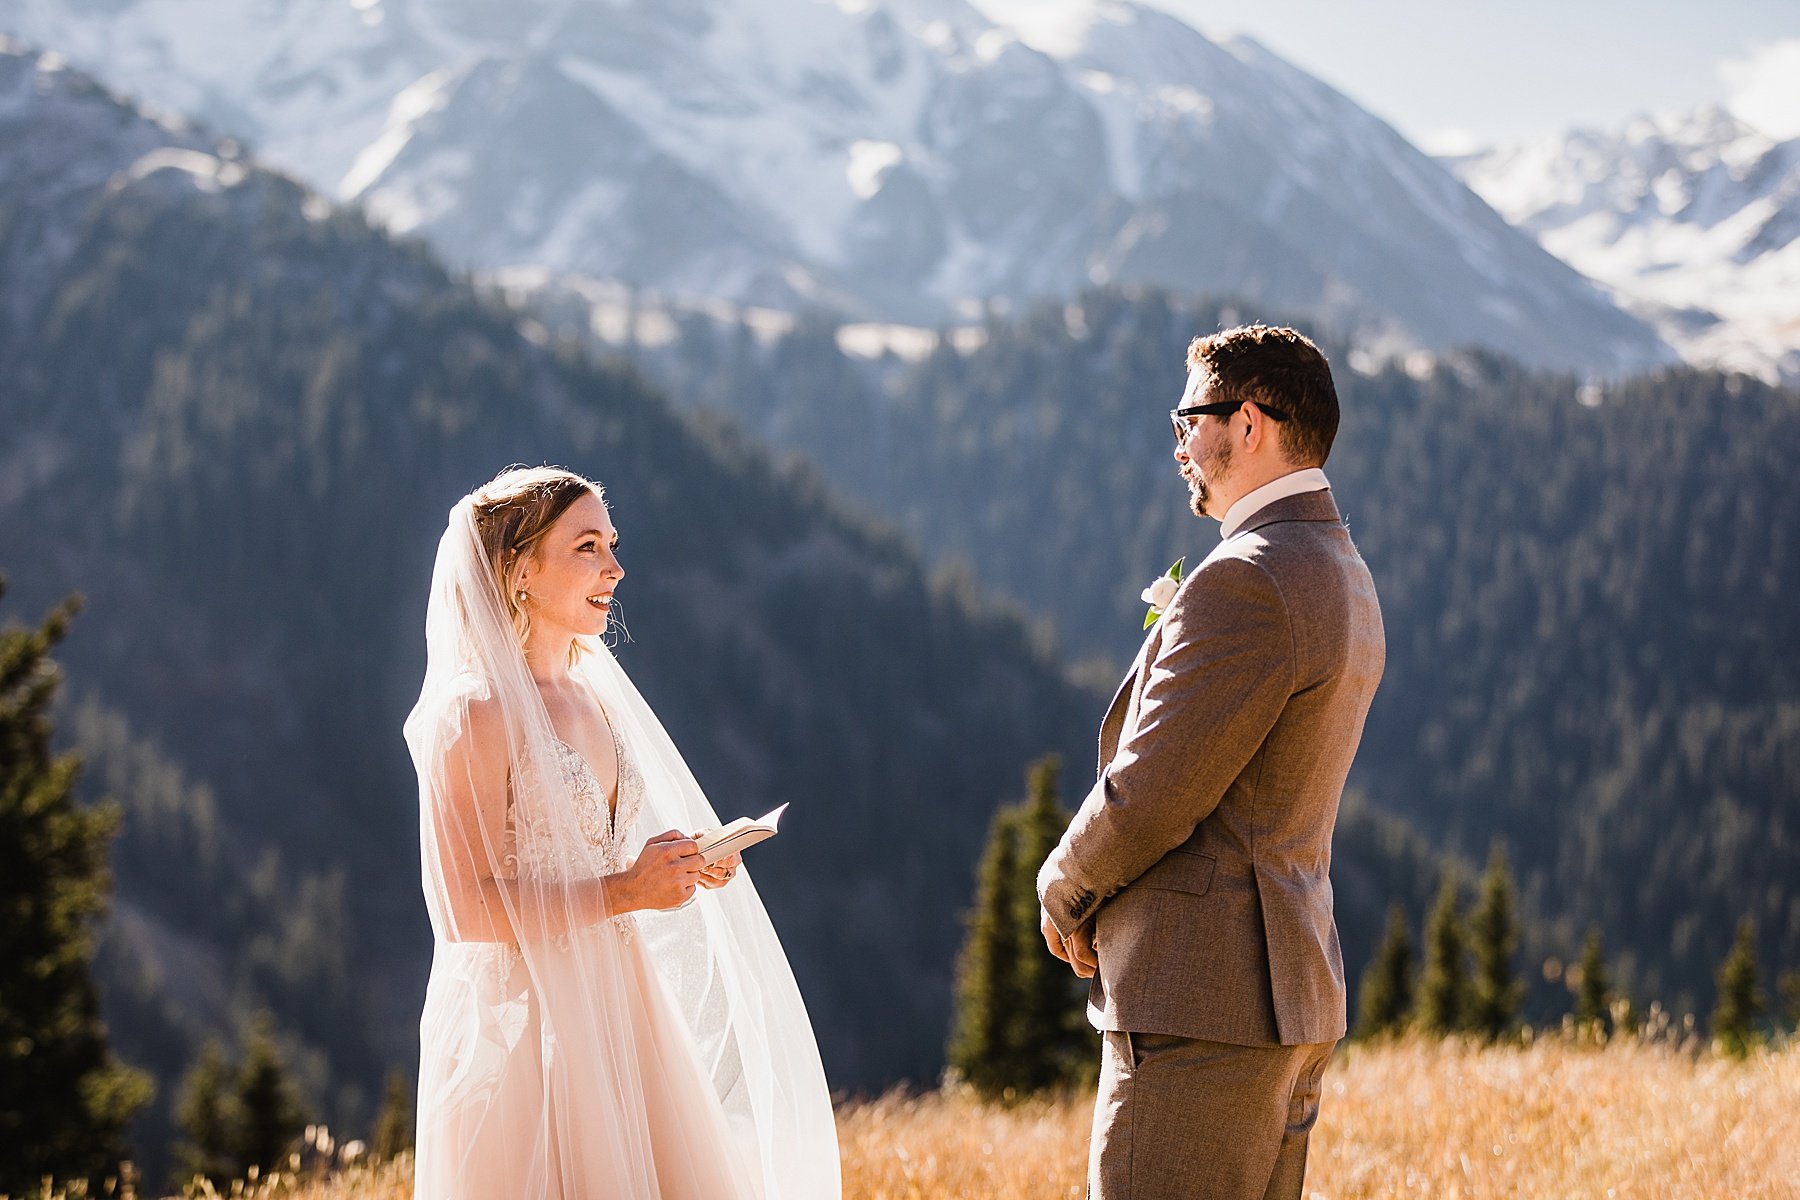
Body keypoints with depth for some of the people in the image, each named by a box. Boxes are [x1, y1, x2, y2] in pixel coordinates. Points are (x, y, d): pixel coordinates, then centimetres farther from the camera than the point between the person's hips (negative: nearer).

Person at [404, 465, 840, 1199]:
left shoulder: (594, 698, 12)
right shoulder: (475, 713, -13)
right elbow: (463, 908, -18)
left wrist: (676, 865, 4)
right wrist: (625, 890, -19)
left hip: (618, 1015, 8)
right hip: (523, 1023, -8)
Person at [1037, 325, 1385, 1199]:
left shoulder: (1247, 582, -17)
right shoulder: (1343, 577, 16)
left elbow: (1150, 794, -17)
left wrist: (1065, 891, 0)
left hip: (1202, 1000, -10)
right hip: (1289, 995, 10)